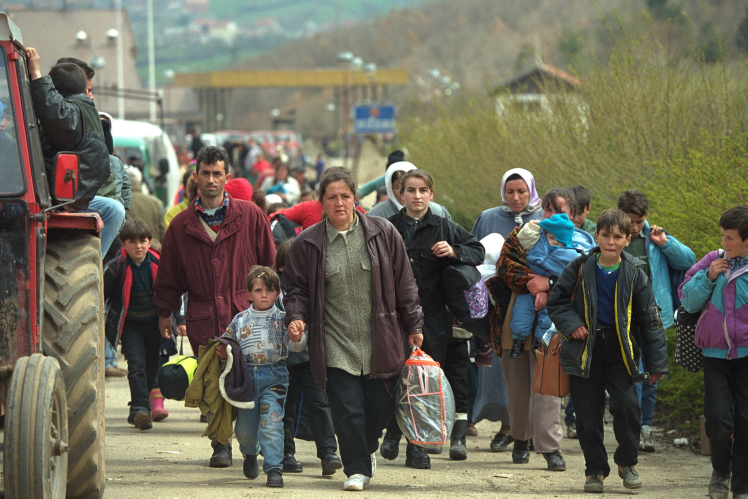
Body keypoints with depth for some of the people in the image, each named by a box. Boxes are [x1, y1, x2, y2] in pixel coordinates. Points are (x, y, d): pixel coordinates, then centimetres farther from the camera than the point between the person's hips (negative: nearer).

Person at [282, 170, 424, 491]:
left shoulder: (382, 233, 2)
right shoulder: (307, 244, 1)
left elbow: (404, 284, 7)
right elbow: (298, 288, 9)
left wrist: (413, 326, 7)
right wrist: (296, 317, -10)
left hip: (379, 342, 1)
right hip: (335, 345, -1)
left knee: (380, 406, 5)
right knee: (347, 410, -8)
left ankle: (366, 449, 35)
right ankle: (356, 469, 6)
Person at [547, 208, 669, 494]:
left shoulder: (634, 274, 0)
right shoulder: (580, 269, 0)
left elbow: (650, 320, 4)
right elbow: (556, 301, 10)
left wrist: (657, 363, 2)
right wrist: (571, 324, -10)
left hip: (620, 350, -1)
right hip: (585, 349, 1)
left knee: (626, 405, -14)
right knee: (588, 413, 2)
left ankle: (627, 462, 7)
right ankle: (595, 469, 17)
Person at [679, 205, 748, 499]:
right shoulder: (713, 262, 6)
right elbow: (688, 302, 9)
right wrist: (708, 278, -5)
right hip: (715, 353, 2)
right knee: (718, 420, -6)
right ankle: (721, 472, 22)